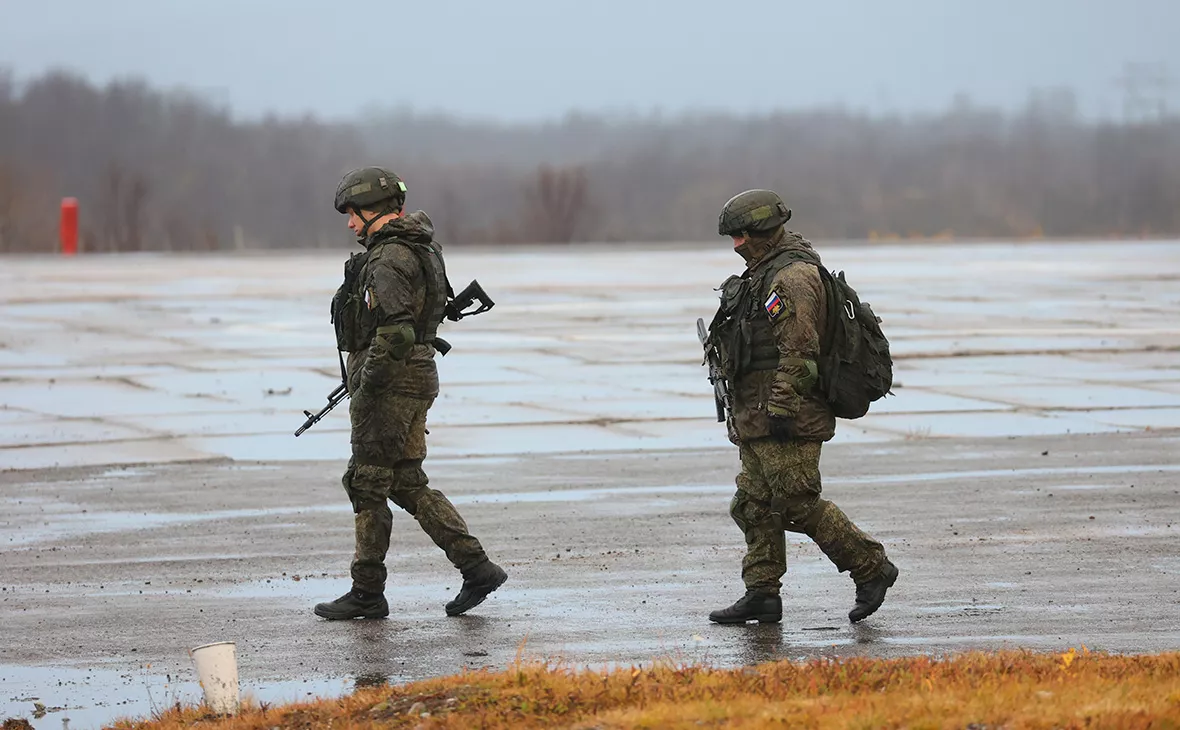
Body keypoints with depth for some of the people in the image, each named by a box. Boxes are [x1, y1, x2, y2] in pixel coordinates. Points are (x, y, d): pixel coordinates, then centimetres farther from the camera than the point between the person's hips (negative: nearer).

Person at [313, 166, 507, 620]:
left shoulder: (388, 260, -18)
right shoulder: (419, 247, 14)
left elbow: (395, 331, -28)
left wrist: (366, 391, -22)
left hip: (390, 382, -10)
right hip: (418, 378, 10)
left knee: (367, 486, -1)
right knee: (408, 485, 12)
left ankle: (367, 594, 6)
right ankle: (477, 568, 6)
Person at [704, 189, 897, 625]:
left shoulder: (792, 277, -14)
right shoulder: (765, 274, 19)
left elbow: (798, 351, -22)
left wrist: (781, 409, -25)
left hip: (786, 421, -11)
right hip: (758, 419, 11)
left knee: (797, 505, -10)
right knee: (755, 504, 8)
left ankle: (871, 569, -1)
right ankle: (761, 596, 10)